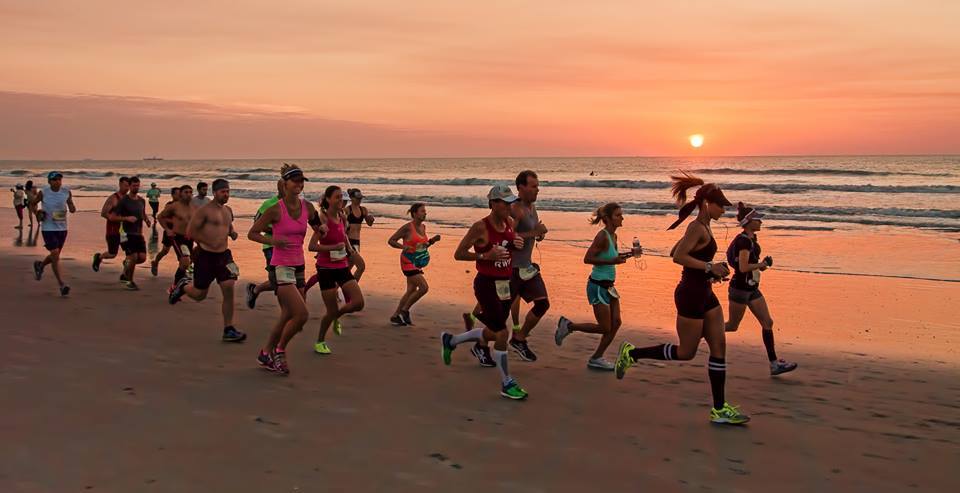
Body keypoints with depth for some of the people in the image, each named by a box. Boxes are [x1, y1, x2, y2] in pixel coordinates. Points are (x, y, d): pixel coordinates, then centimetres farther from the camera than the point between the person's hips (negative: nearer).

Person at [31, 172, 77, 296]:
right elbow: (32, 203, 10)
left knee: (55, 255, 17)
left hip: (62, 228, 4)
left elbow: (70, 204, 11)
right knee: (55, 255, -13)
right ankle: (62, 285, -10)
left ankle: (40, 265, 51)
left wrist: (72, 208, -12)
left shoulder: (67, 192, -2)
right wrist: (37, 213, -7)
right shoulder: (43, 193, -7)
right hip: (48, 228, -4)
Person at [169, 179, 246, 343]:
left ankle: (229, 330, -1)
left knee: (229, 290, -7)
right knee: (199, 294, 6)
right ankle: (183, 286, 42)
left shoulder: (228, 210, 12)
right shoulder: (205, 210, -10)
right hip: (206, 255, -5)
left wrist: (232, 233, 7)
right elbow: (190, 232, -11)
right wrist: (209, 243, -14)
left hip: (223, 255, 5)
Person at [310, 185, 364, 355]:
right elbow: (312, 246, -19)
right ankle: (320, 342, 24)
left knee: (358, 303, -6)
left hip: (342, 267, 6)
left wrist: (349, 247, 11)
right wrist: (334, 247, -25)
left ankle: (337, 317, 25)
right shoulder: (323, 219, -14)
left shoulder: (342, 218, 5)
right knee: (332, 311, -1)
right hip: (326, 269, -6)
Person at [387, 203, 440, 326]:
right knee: (424, 287, -15)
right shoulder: (407, 227, -14)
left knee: (411, 291, 11)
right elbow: (391, 241, -10)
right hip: (408, 262, -8)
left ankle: (395, 316, 22)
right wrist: (403, 246, -26)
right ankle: (404, 311, 0)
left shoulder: (423, 227, 8)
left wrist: (432, 240, 3)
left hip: (418, 264, 8)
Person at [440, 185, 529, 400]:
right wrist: (485, 256, -24)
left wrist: (517, 245, -2)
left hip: (506, 284, 8)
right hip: (487, 284, -8)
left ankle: (450, 340, 40)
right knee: (502, 333, -7)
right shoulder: (480, 227, -15)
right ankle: (507, 384, 8)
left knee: (493, 333, 17)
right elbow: (458, 254, -12)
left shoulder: (510, 223, 4)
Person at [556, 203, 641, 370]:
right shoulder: (602, 236, -18)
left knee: (616, 323, 6)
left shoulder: (613, 236, 9)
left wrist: (629, 253, 12)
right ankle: (568, 325, 14)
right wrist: (612, 261, -27)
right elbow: (587, 259, -22)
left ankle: (596, 358, 16)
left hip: (608, 286, 9)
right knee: (605, 328, -3)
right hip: (597, 286, -9)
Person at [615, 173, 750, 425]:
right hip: (691, 295, -10)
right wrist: (709, 267, -22)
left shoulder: (703, 228, 14)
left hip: (705, 294, 10)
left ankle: (719, 409, 10)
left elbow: (674, 251, 20)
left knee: (719, 347, 6)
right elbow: (678, 256, -26)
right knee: (686, 353, 2)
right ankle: (632, 353, 16)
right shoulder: (698, 227, -15)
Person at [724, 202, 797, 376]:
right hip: (740, 289, -9)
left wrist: (759, 265, 12)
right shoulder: (744, 241, -20)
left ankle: (774, 364, 6)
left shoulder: (751, 239, 9)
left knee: (767, 322, 4)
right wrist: (762, 264, -13)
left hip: (752, 288, 9)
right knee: (732, 326, 3)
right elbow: (743, 267, -27)